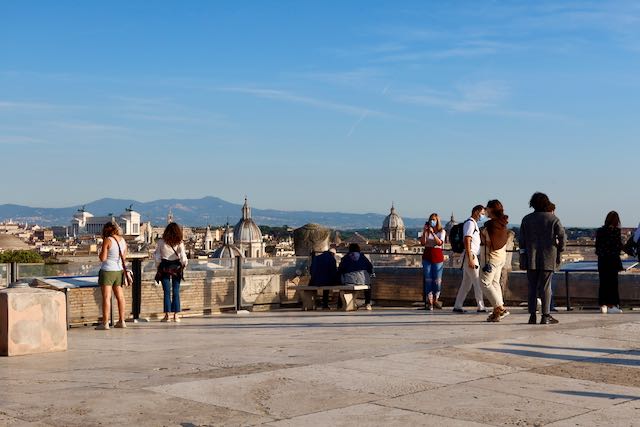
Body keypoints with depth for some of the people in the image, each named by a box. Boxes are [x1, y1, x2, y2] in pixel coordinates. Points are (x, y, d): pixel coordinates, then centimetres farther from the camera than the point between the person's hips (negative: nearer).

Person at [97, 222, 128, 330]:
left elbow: (102, 258, -13)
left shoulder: (107, 240, -12)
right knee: (120, 296, 12)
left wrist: (102, 249, 2)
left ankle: (105, 323, -7)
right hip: (119, 270, 6)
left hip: (107, 270, -6)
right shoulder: (122, 240, 7)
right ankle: (121, 321, 18)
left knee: (106, 297, -6)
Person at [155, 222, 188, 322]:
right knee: (176, 292, 6)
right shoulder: (179, 243, -5)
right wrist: (184, 265, 3)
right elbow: (183, 255, -11)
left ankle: (167, 315, -2)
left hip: (164, 268, 0)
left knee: (167, 292, 2)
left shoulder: (161, 242, -4)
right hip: (176, 267, 0)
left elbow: (157, 256, -1)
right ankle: (176, 315, 5)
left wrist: (158, 267, 10)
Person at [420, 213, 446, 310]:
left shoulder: (442, 231, 4)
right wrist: (425, 232, -11)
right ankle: (429, 301, -1)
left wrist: (433, 233, -19)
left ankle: (435, 299, 17)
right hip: (427, 256, 1)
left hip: (437, 256, -1)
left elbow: (440, 242, -13)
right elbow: (423, 243, -3)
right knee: (428, 280, -3)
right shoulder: (426, 231, 9)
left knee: (437, 280, 1)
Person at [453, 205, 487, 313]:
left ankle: (457, 306, 11)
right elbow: (467, 241, -19)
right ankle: (481, 307, -3)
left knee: (466, 284, 10)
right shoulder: (470, 223, -11)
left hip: (472, 257, 10)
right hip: (470, 256, -10)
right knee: (478, 283, -6)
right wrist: (470, 259, -23)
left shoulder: (474, 223, 21)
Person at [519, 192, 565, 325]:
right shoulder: (553, 218, 0)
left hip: (531, 258, 2)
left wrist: (522, 259, 6)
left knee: (532, 288, 6)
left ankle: (532, 315, 4)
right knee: (545, 287, 0)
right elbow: (561, 236, -7)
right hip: (548, 259, -2)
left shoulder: (527, 219, 6)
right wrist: (560, 250, 9)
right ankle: (545, 316, -1)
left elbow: (522, 240, 4)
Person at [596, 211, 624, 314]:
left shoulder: (599, 231, 2)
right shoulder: (616, 231, -10)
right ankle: (611, 305, 8)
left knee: (603, 282, 8)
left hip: (602, 260, 4)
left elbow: (597, 246, 5)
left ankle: (603, 305, 7)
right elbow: (619, 246, -8)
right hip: (613, 260, -4)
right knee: (612, 282, 5)